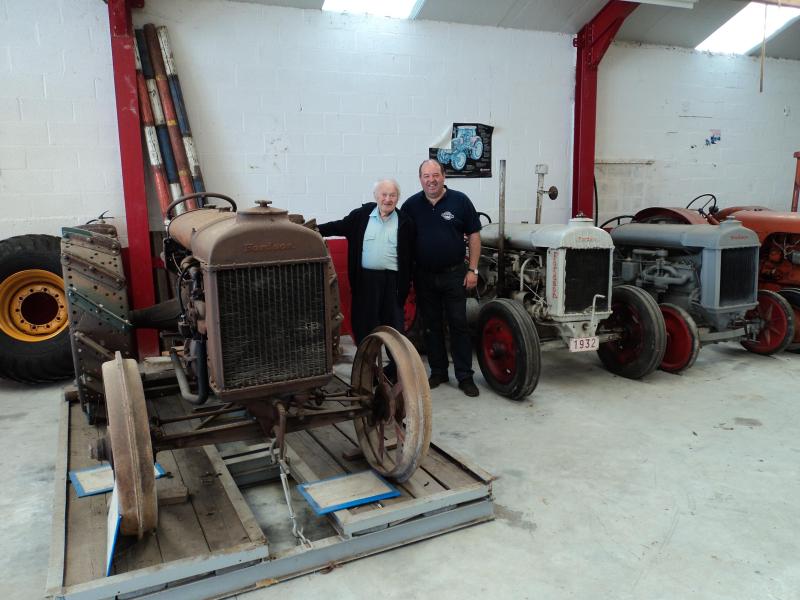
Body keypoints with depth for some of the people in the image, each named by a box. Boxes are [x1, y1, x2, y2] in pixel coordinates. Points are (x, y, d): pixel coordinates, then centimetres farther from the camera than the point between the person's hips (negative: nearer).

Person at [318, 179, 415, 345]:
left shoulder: (405, 221, 1)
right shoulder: (362, 215, 2)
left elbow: (410, 254, 1)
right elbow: (339, 226, 8)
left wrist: (407, 282, -2)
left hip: (392, 280, -1)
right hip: (365, 278, 1)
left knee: (394, 325, 7)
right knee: (364, 323, 8)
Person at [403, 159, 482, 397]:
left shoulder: (459, 201, -3)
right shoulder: (411, 205, 2)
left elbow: (473, 235, -1)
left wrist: (472, 270, -6)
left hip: (454, 274, -2)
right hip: (424, 276, 2)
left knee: (459, 325, 1)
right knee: (431, 326, 10)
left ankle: (465, 376, 9)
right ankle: (438, 372, 22)